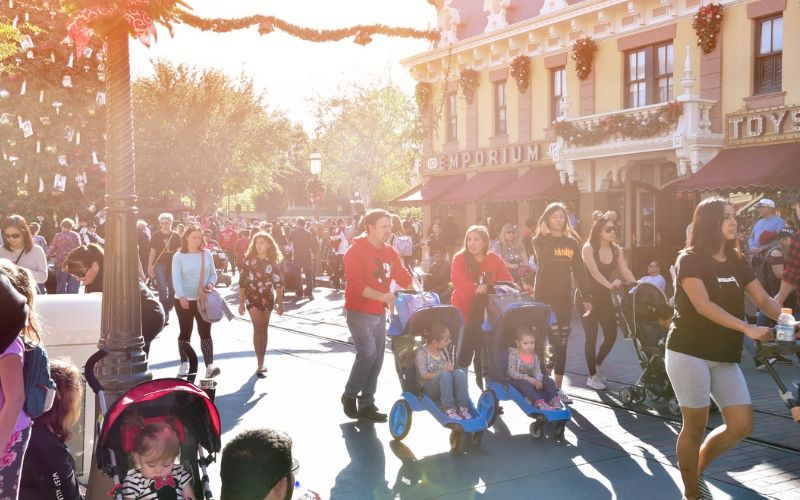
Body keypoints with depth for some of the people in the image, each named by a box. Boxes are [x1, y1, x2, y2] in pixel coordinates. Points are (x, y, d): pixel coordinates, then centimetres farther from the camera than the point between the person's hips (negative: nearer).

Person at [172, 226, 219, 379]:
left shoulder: (206, 254, 5)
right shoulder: (179, 256, -4)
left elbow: (213, 274, 11)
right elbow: (176, 278, -12)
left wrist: (210, 283, -12)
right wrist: (181, 296, -26)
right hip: (184, 300, -1)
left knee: (205, 332, -5)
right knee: (185, 332, 9)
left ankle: (209, 365, -12)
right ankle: (184, 363, 22)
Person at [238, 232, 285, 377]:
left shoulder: (274, 261, 0)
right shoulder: (248, 260, -5)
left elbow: (278, 283, 3)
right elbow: (242, 282, -3)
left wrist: (280, 302, 1)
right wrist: (241, 302, -5)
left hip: (268, 299, 3)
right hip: (252, 298, -3)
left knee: (264, 329, 9)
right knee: (258, 329, -10)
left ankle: (261, 361, 20)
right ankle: (260, 365, -9)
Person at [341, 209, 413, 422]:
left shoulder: (390, 252, 8)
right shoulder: (356, 251, -14)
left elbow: (403, 276, 11)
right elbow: (356, 284, -25)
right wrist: (381, 296, -36)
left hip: (379, 313, 7)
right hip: (359, 312, -7)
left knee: (377, 359, 8)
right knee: (368, 353, -18)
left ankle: (366, 404, 18)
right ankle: (349, 395, 3)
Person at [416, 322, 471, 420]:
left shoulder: (443, 350, 9)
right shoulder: (421, 352, -10)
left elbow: (450, 367, 12)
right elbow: (424, 375, -16)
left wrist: (450, 367, -12)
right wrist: (442, 372, -22)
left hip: (445, 384, 6)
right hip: (427, 389, -5)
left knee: (460, 373, -25)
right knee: (445, 374, -36)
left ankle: (462, 407, -27)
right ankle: (448, 408, -33)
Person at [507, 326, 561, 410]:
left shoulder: (534, 355, 1)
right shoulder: (513, 354, -14)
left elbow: (537, 370, -3)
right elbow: (511, 372, -20)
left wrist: (538, 380, -26)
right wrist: (526, 378, -29)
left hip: (530, 379, 6)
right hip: (517, 380, -6)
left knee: (549, 381, -11)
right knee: (525, 384, -38)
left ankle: (554, 400, -24)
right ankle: (539, 403, -53)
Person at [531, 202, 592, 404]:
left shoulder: (572, 242, 10)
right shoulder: (540, 240, -1)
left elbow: (579, 272, 10)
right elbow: (545, 259, -23)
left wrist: (587, 298, 5)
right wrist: (547, 235, -16)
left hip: (564, 297, 5)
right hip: (544, 296, -5)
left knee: (562, 343, 7)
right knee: (554, 341, -14)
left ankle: (558, 386, 15)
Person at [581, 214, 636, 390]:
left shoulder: (617, 250, 4)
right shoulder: (588, 248, -12)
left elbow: (626, 272, -2)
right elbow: (594, 272, -24)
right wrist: (610, 285, -37)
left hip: (605, 297, 5)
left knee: (611, 334, 2)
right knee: (591, 336, -2)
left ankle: (597, 363, 29)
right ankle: (592, 376, 11)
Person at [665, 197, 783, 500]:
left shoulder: (736, 261, 12)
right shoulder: (690, 259, -9)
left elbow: (763, 299, 7)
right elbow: (703, 306, -21)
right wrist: (747, 329, -28)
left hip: (725, 356, 7)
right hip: (689, 353, -6)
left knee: (742, 425, 3)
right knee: (695, 426, 0)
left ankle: (698, 467, 26)